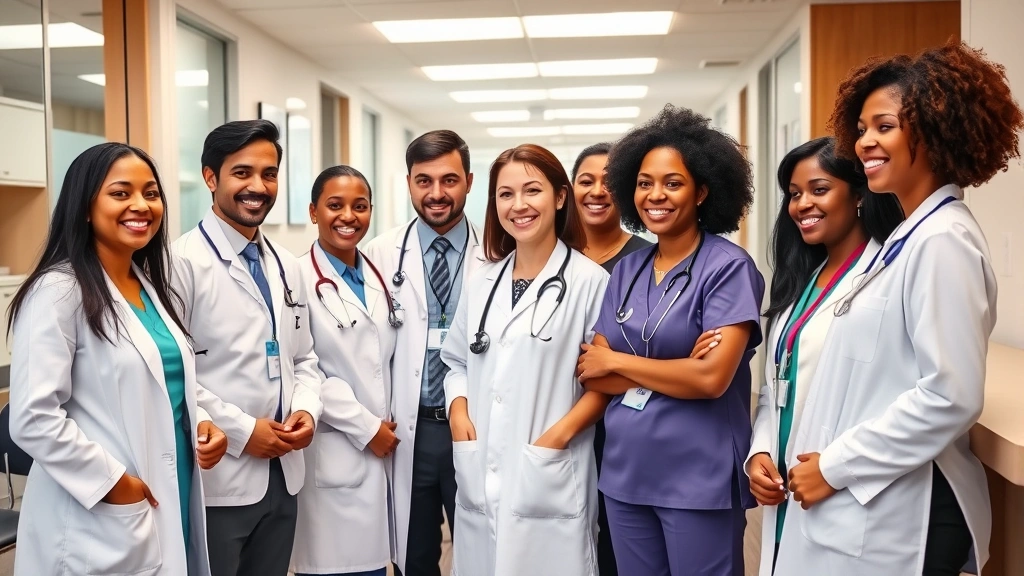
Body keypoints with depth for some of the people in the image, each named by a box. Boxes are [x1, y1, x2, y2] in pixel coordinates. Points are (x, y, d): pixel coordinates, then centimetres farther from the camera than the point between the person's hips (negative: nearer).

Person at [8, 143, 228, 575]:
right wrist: (114, 482, -17)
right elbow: (33, 419, -20)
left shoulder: (152, 285, 10)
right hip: (103, 522, -7)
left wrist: (200, 423, 1)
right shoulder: (59, 291, -14)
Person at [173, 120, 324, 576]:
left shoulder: (287, 267, 11)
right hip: (216, 479, -7)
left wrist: (307, 409, -2)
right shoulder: (183, 262, -12)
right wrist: (241, 431, -17)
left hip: (282, 474, 7)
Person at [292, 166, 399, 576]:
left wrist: (388, 425, 6)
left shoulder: (378, 278, 12)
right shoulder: (298, 279, -9)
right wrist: (365, 427, -11)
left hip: (384, 450, 6)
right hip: (334, 457, -6)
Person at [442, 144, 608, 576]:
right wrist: (458, 409, -1)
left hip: (548, 479, -5)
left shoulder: (589, 281, -7)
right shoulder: (482, 282, 11)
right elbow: (457, 360, 17)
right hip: (480, 478, 5)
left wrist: (562, 432, -15)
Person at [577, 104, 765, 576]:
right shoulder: (625, 270, 6)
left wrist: (618, 361, -8)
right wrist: (678, 371, -14)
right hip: (624, 470, 6)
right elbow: (592, 373, 2)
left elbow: (712, 378, -20)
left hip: (699, 475, -5)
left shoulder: (728, 266, -10)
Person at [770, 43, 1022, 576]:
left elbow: (951, 395, -23)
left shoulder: (943, 240, -17)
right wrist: (827, 463, 9)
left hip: (900, 513, -8)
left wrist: (836, 467, -17)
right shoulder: (902, 237, 10)